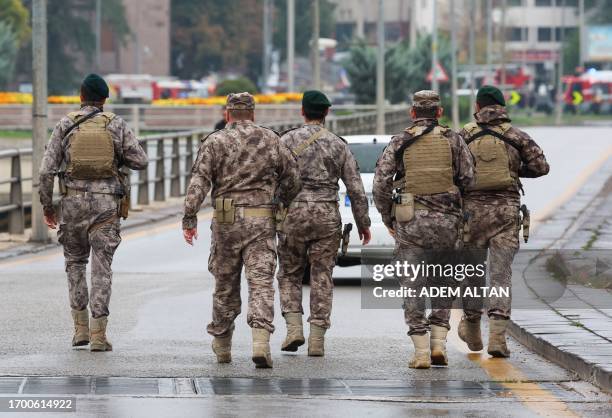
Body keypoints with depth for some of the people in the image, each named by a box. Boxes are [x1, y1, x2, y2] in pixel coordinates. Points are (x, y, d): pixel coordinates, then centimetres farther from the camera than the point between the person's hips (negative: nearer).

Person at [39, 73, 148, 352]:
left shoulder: (65, 125, 1)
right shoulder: (116, 125, 0)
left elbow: (47, 170, -3)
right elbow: (140, 161, -1)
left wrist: (47, 206, 7)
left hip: (74, 202, 1)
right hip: (106, 203, -1)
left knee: (75, 262, 18)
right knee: (101, 268, 1)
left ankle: (81, 328, 12)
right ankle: (98, 334, -5)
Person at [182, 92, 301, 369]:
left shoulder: (216, 142, 0)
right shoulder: (271, 140, 7)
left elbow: (199, 180, -10)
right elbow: (292, 179, 11)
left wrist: (189, 218, -12)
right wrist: (281, 203, 27)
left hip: (226, 221, 0)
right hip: (262, 221, 0)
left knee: (225, 284, 12)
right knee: (261, 282, -4)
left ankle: (222, 346, 23)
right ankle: (261, 340, -23)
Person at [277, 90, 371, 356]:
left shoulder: (288, 140, -1)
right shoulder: (338, 145, 5)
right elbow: (355, 187, 6)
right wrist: (363, 223, 14)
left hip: (294, 214, -1)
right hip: (327, 215, 1)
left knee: (290, 275, 12)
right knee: (322, 278, 5)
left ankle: (294, 328, -4)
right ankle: (317, 340, 1)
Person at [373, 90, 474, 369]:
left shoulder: (399, 143, 4)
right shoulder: (454, 141, 5)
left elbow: (380, 184, -2)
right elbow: (469, 179, -2)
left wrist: (388, 220, 9)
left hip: (410, 221, -1)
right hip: (446, 221, 1)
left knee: (413, 287, 2)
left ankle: (421, 352, -3)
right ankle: (438, 344, 5)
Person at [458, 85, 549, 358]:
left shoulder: (464, 136, 2)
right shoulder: (516, 136, 2)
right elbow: (541, 166, -2)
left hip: (472, 210, 0)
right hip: (506, 210, 0)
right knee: (501, 274, -2)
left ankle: (472, 330, 29)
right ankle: (497, 335, -13)